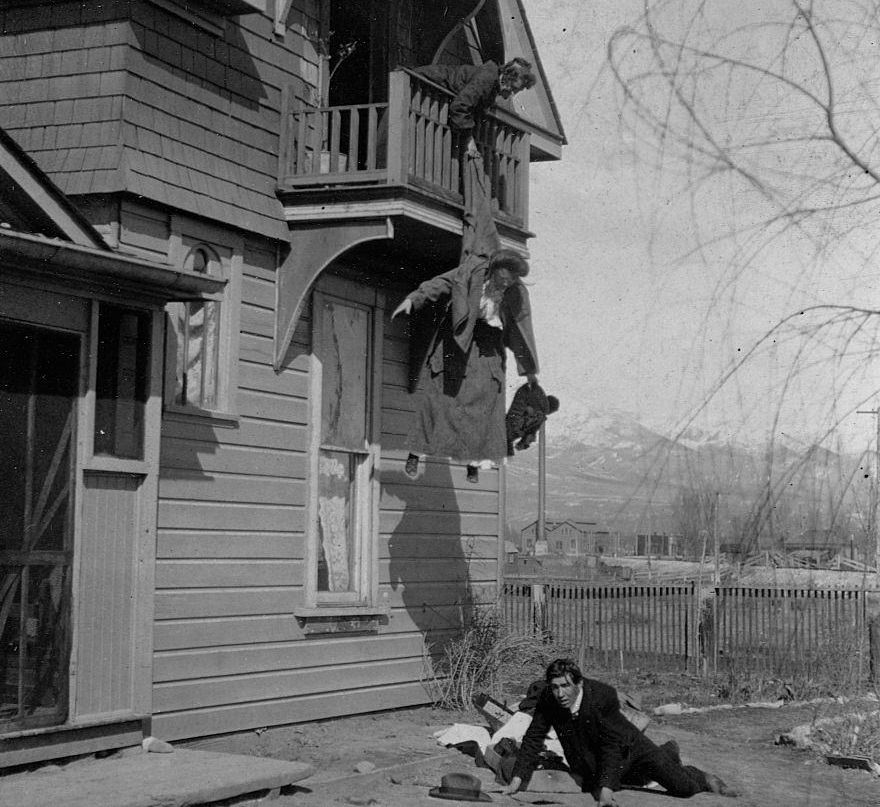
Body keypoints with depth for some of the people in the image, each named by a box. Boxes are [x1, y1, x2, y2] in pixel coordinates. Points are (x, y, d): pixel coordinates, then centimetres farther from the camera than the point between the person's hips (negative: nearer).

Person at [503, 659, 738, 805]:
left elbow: (611, 746, -32)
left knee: (682, 787, -9)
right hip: (591, 764, 4)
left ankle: (702, 778, 30)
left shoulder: (604, 695, -35)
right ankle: (668, 754, 51)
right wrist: (516, 780, -24)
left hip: (627, 747, -4)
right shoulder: (547, 701, -25)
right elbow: (533, 739, -17)